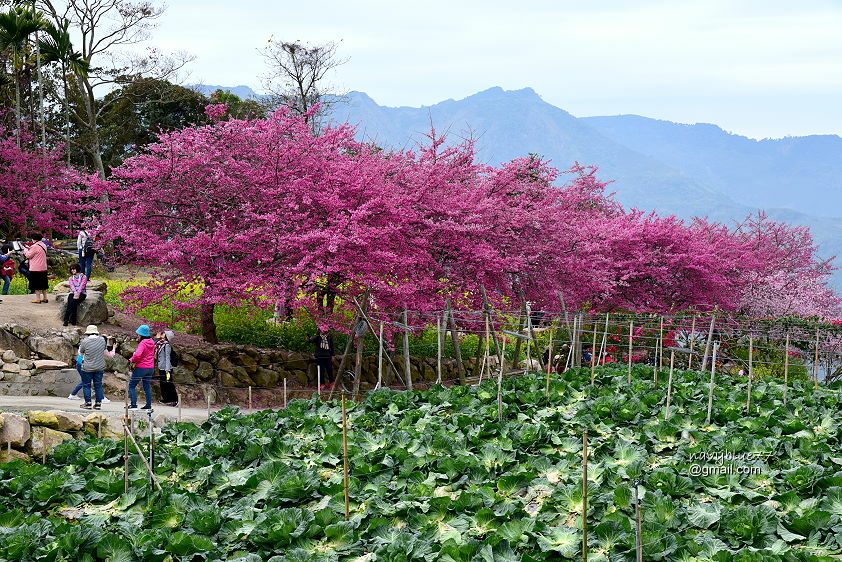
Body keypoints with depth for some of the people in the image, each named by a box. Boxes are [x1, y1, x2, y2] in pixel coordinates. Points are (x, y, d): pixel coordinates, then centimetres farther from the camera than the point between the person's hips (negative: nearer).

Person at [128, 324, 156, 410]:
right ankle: (149, 405, 12)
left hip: (141, 367, -7)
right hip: (150, 367, 7)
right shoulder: (152, 342, 5)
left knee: (132, 386, 3)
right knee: (147, 387, 14)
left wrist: (132, 360, -10)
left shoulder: (143, 343, -19)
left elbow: (137, 355, -32)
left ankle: (133, 404, -3)